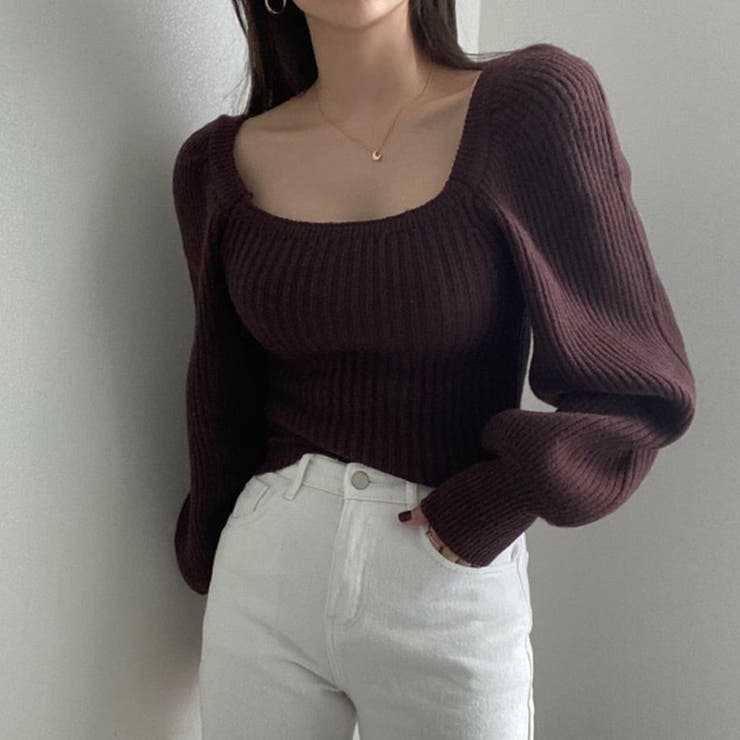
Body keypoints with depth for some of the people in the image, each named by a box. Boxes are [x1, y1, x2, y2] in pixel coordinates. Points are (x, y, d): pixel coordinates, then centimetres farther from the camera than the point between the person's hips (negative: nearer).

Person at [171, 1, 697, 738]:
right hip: (265, 571, 3)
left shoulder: (533, 103, -9)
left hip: (455, 586, -2)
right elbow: (224, 402, 9)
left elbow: (639, 382, -5)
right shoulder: (222, 163, 0)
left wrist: (502, 500, -15)